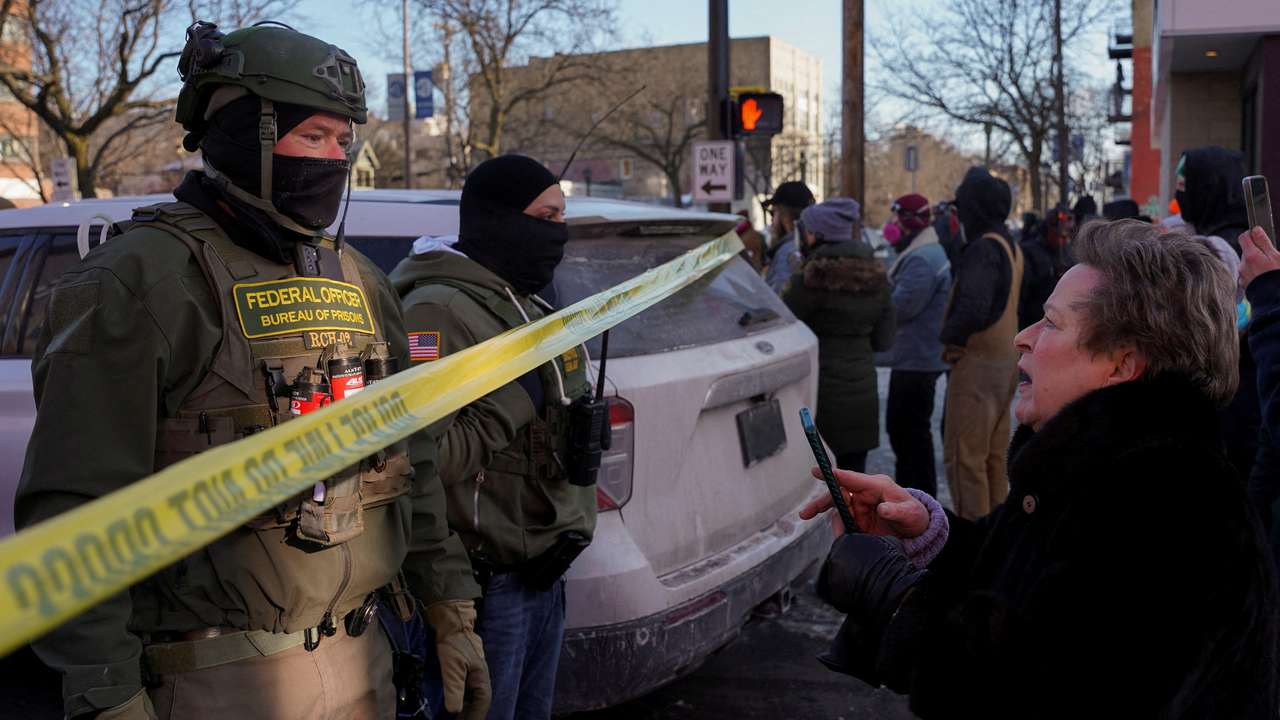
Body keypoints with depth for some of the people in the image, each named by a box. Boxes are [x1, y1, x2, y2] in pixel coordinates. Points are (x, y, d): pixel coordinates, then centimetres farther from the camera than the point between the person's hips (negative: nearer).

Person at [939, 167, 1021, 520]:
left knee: (964, 457, -4)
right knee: (993, 456, 17)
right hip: (1005, 360, 10)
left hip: (977, 362, -10)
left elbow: (972, 309, -31)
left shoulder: (983, 248, -18)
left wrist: (948, 335, -13)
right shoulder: (1010, 246, 11)